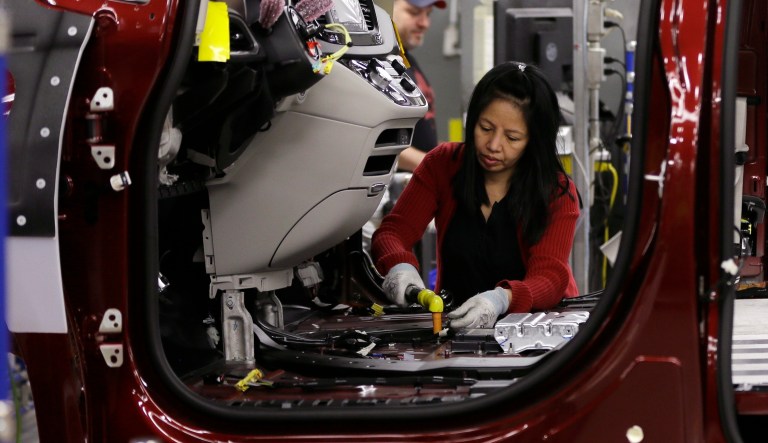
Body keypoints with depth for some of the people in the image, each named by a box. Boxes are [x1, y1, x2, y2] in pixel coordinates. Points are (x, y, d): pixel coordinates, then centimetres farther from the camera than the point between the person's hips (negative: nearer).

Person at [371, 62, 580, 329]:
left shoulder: (557, 192, -8)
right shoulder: (443, 164, 0)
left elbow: (549, 277, -20)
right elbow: (391, 232, -5)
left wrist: (501, 299, -44)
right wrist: (399, 267, -31)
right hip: (454, 320, 2)